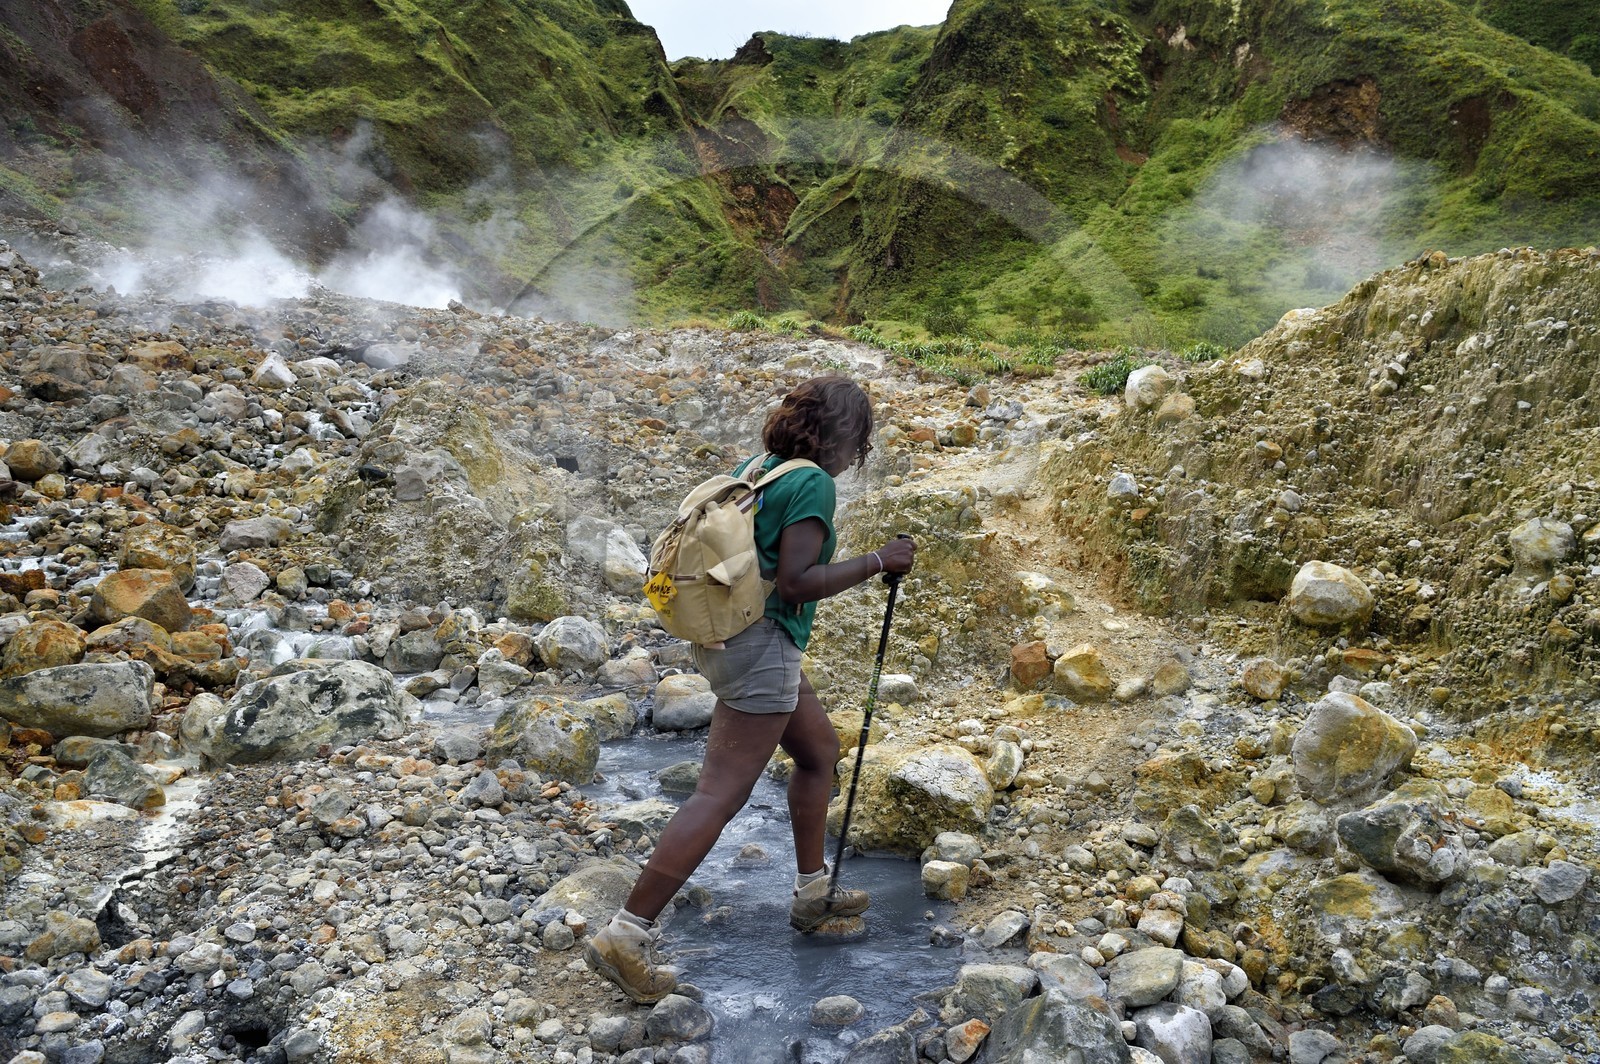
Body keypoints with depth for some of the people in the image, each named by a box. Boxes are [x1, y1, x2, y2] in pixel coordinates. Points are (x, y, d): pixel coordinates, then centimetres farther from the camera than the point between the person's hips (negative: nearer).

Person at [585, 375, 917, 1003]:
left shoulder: (755, 469, 12)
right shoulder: (812, 482, -13)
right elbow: (796, 581, -21)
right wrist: (878, 562, -13)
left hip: (723, 637, 10)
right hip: (761, 647, -10)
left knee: (819, 747, 24)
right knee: (721, 794, -8)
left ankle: (813, 892, 35)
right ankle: (625, 936, -7)